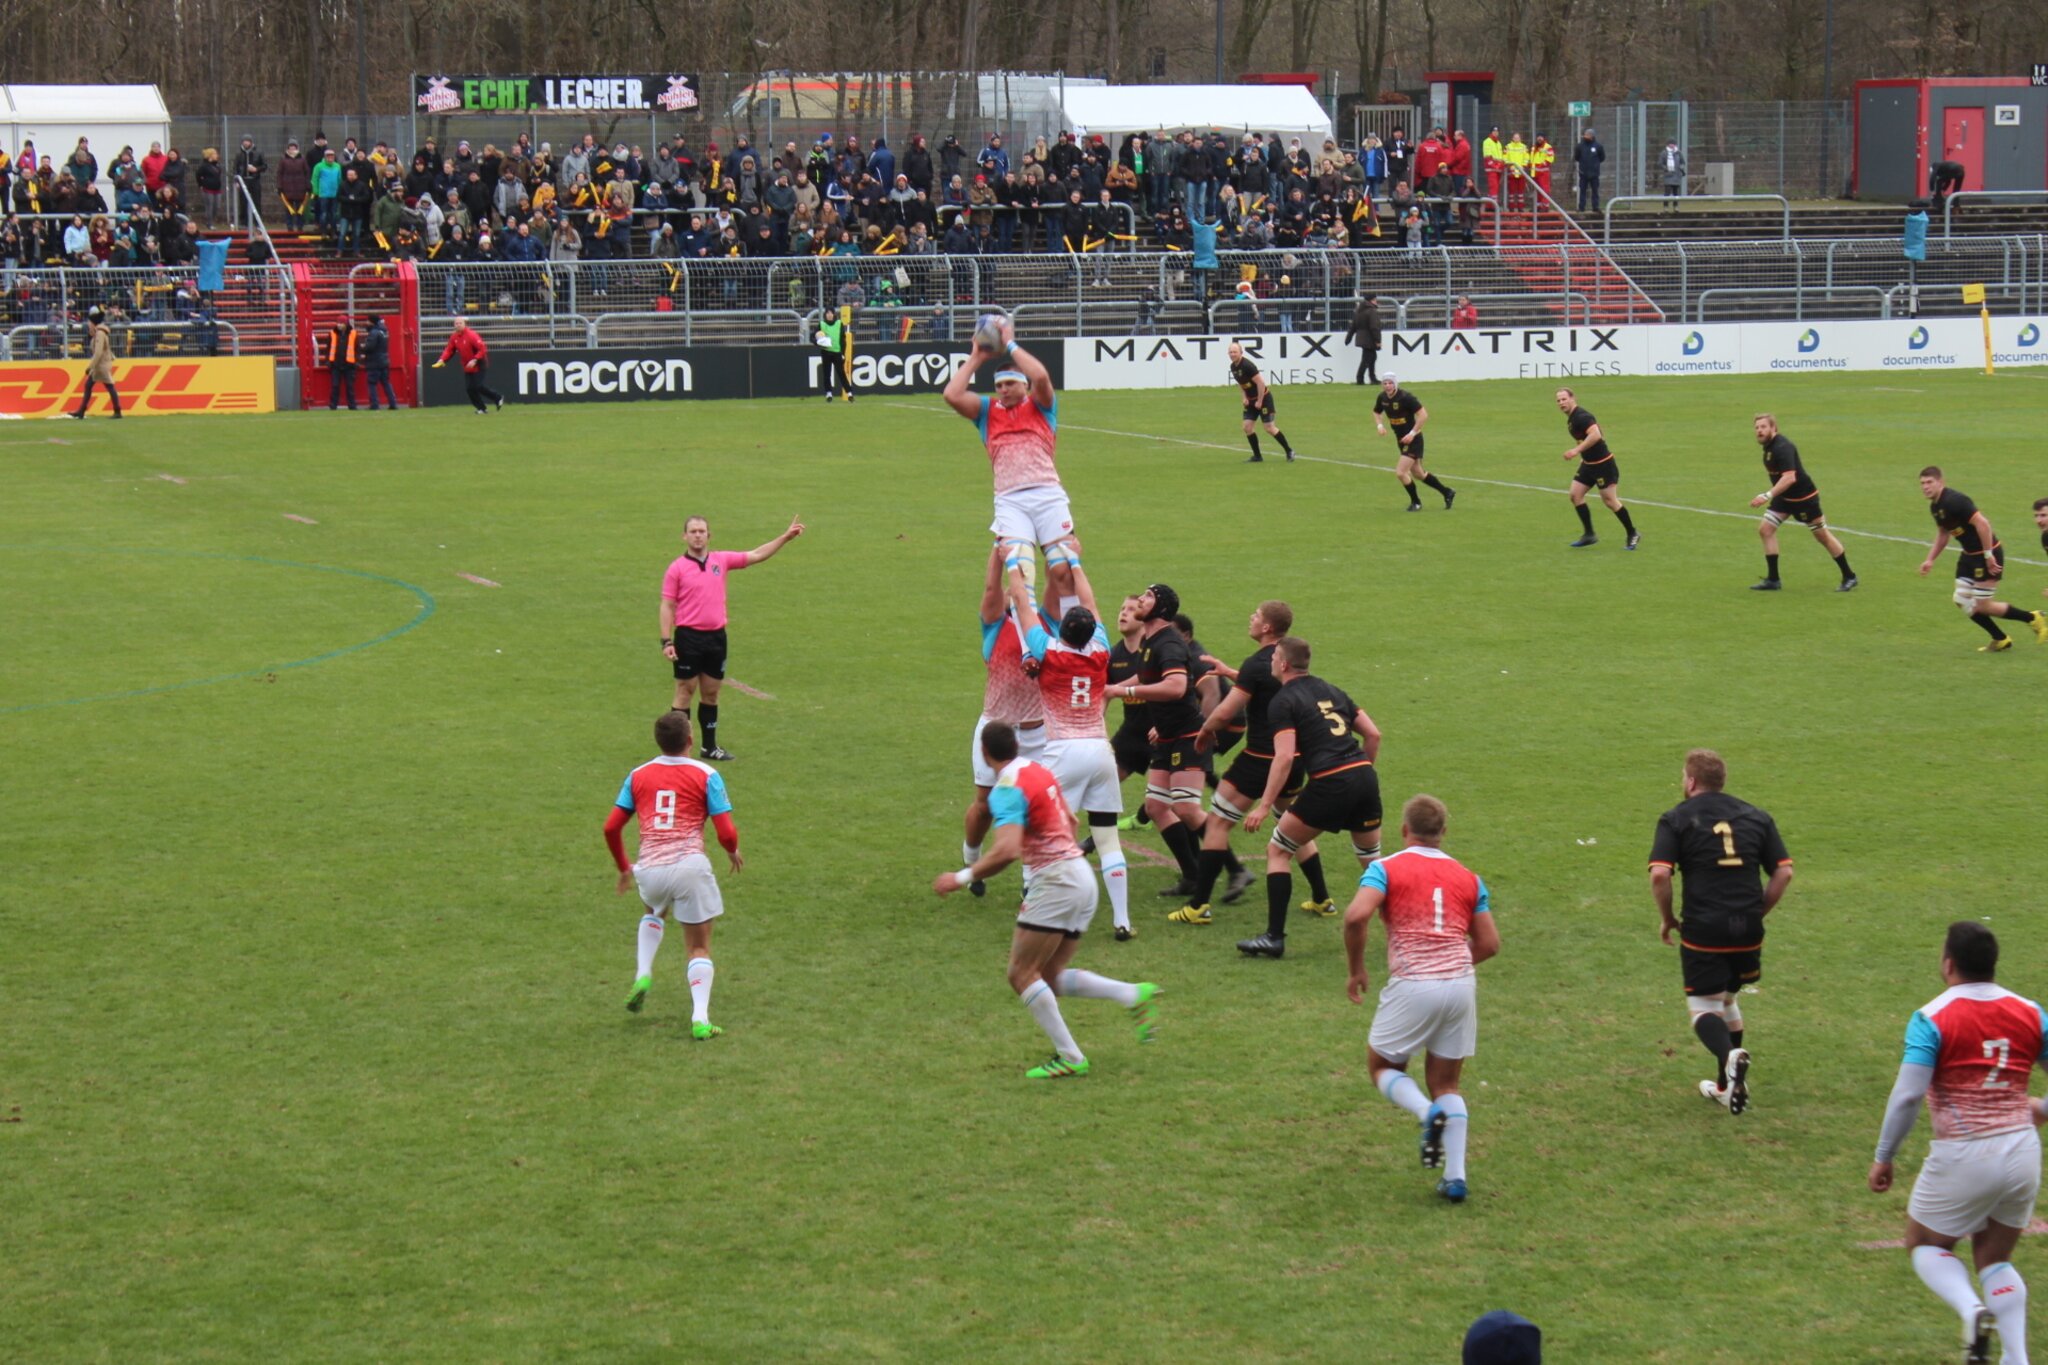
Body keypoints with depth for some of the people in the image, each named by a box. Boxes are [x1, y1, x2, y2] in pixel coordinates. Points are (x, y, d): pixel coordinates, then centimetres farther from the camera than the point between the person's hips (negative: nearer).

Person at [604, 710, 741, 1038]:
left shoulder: (638, 775, 9)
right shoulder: (706, 775, 0)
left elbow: (611, 827, 8)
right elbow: (726, 832, -5)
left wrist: (623, 867, 24)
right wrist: (733, 852, 18)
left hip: (649, 869, 3)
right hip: (690, 865, -3)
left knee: (654, 912, 37)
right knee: (699, 947, 10)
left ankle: (643, 976, 18)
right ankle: (700, 1019, -4)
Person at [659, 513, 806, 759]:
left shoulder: (721, 560, 7)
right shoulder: (677, 569, -5)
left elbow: (756, 555, 13)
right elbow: (667, 606, -5)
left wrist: (786, 537, 7)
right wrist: (667, 641, -12)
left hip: (716, 636, 5)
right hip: (689, 637, -5)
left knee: (711, 693, 12)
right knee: (685, 692, -1)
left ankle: (710, 746, 22)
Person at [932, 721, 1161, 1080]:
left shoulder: (1007, 788, -15)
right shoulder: (1040, 771, 13)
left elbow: (1007, 851, -27)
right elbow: (1070, 822, 26)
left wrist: (962, 877, -20)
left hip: (1054, 881, -9)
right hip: (1081, 878, 9)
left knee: (1022, 974, -3)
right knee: (1051, 978, 13)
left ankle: (1069, 1057, -6)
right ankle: (1134, 994, 1)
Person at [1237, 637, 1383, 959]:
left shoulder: (1283, 702, 1)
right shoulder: (1331, 691, 21)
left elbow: (1284, 757, -11)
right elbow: (1373, 733, 18)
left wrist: (1264, 806, -11)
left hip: (1330, 784, -6)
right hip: (1365, 777, 6)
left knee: (1277, 851, 7)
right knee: (1372, 859, 23)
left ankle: (1274, 937, 1)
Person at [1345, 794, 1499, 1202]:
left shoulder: (1387, 869, 2)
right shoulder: (1467, 877, 14)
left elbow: (1356, 917, -14)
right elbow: (1489, 943, 13)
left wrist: (1357, 971, -1)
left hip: (1412, 985, -4)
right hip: (1461, 984, 4)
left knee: (1383, 1066, 17)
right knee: (1446, 1083, 16)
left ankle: (1428, 1113, -13)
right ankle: (1455, 1176, 2)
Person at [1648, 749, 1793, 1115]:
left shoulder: (1676, 819, 0)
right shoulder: (1756, 817, 12)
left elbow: (1659, 875, -12)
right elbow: (1784, 872, 8)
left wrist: (1668, 919, 3)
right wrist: (1757, 912, 16)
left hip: (1702, 930, -4)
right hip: (1748, 929, 4)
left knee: (1703, 1007, 4)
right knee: (1727, 998, 24)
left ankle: (1730, 1056, -27)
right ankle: (1727, 1085, 25)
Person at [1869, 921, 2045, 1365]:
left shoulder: (1931, 1019, -10)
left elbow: (1908, 1095, -16)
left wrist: (1883, 1157, -6)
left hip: (1962, 1157, -4)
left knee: (1925, 1246, 17)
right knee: (1994, 1259, 20)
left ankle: (1973, 1310, -12)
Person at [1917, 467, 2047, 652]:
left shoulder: (1953, 501, -24)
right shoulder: (1935, 506, 6)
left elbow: (1982, 523, -29)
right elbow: (1943, 534, 22)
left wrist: (1988, 555, -27)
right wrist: (1930, 559, 14)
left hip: (1987, 555, -9)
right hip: (1969, 554, 9)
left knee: (1981, 606, -4)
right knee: (1962, 601, 8)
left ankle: (2032, 618, 14)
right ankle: (2001, 640, 22)